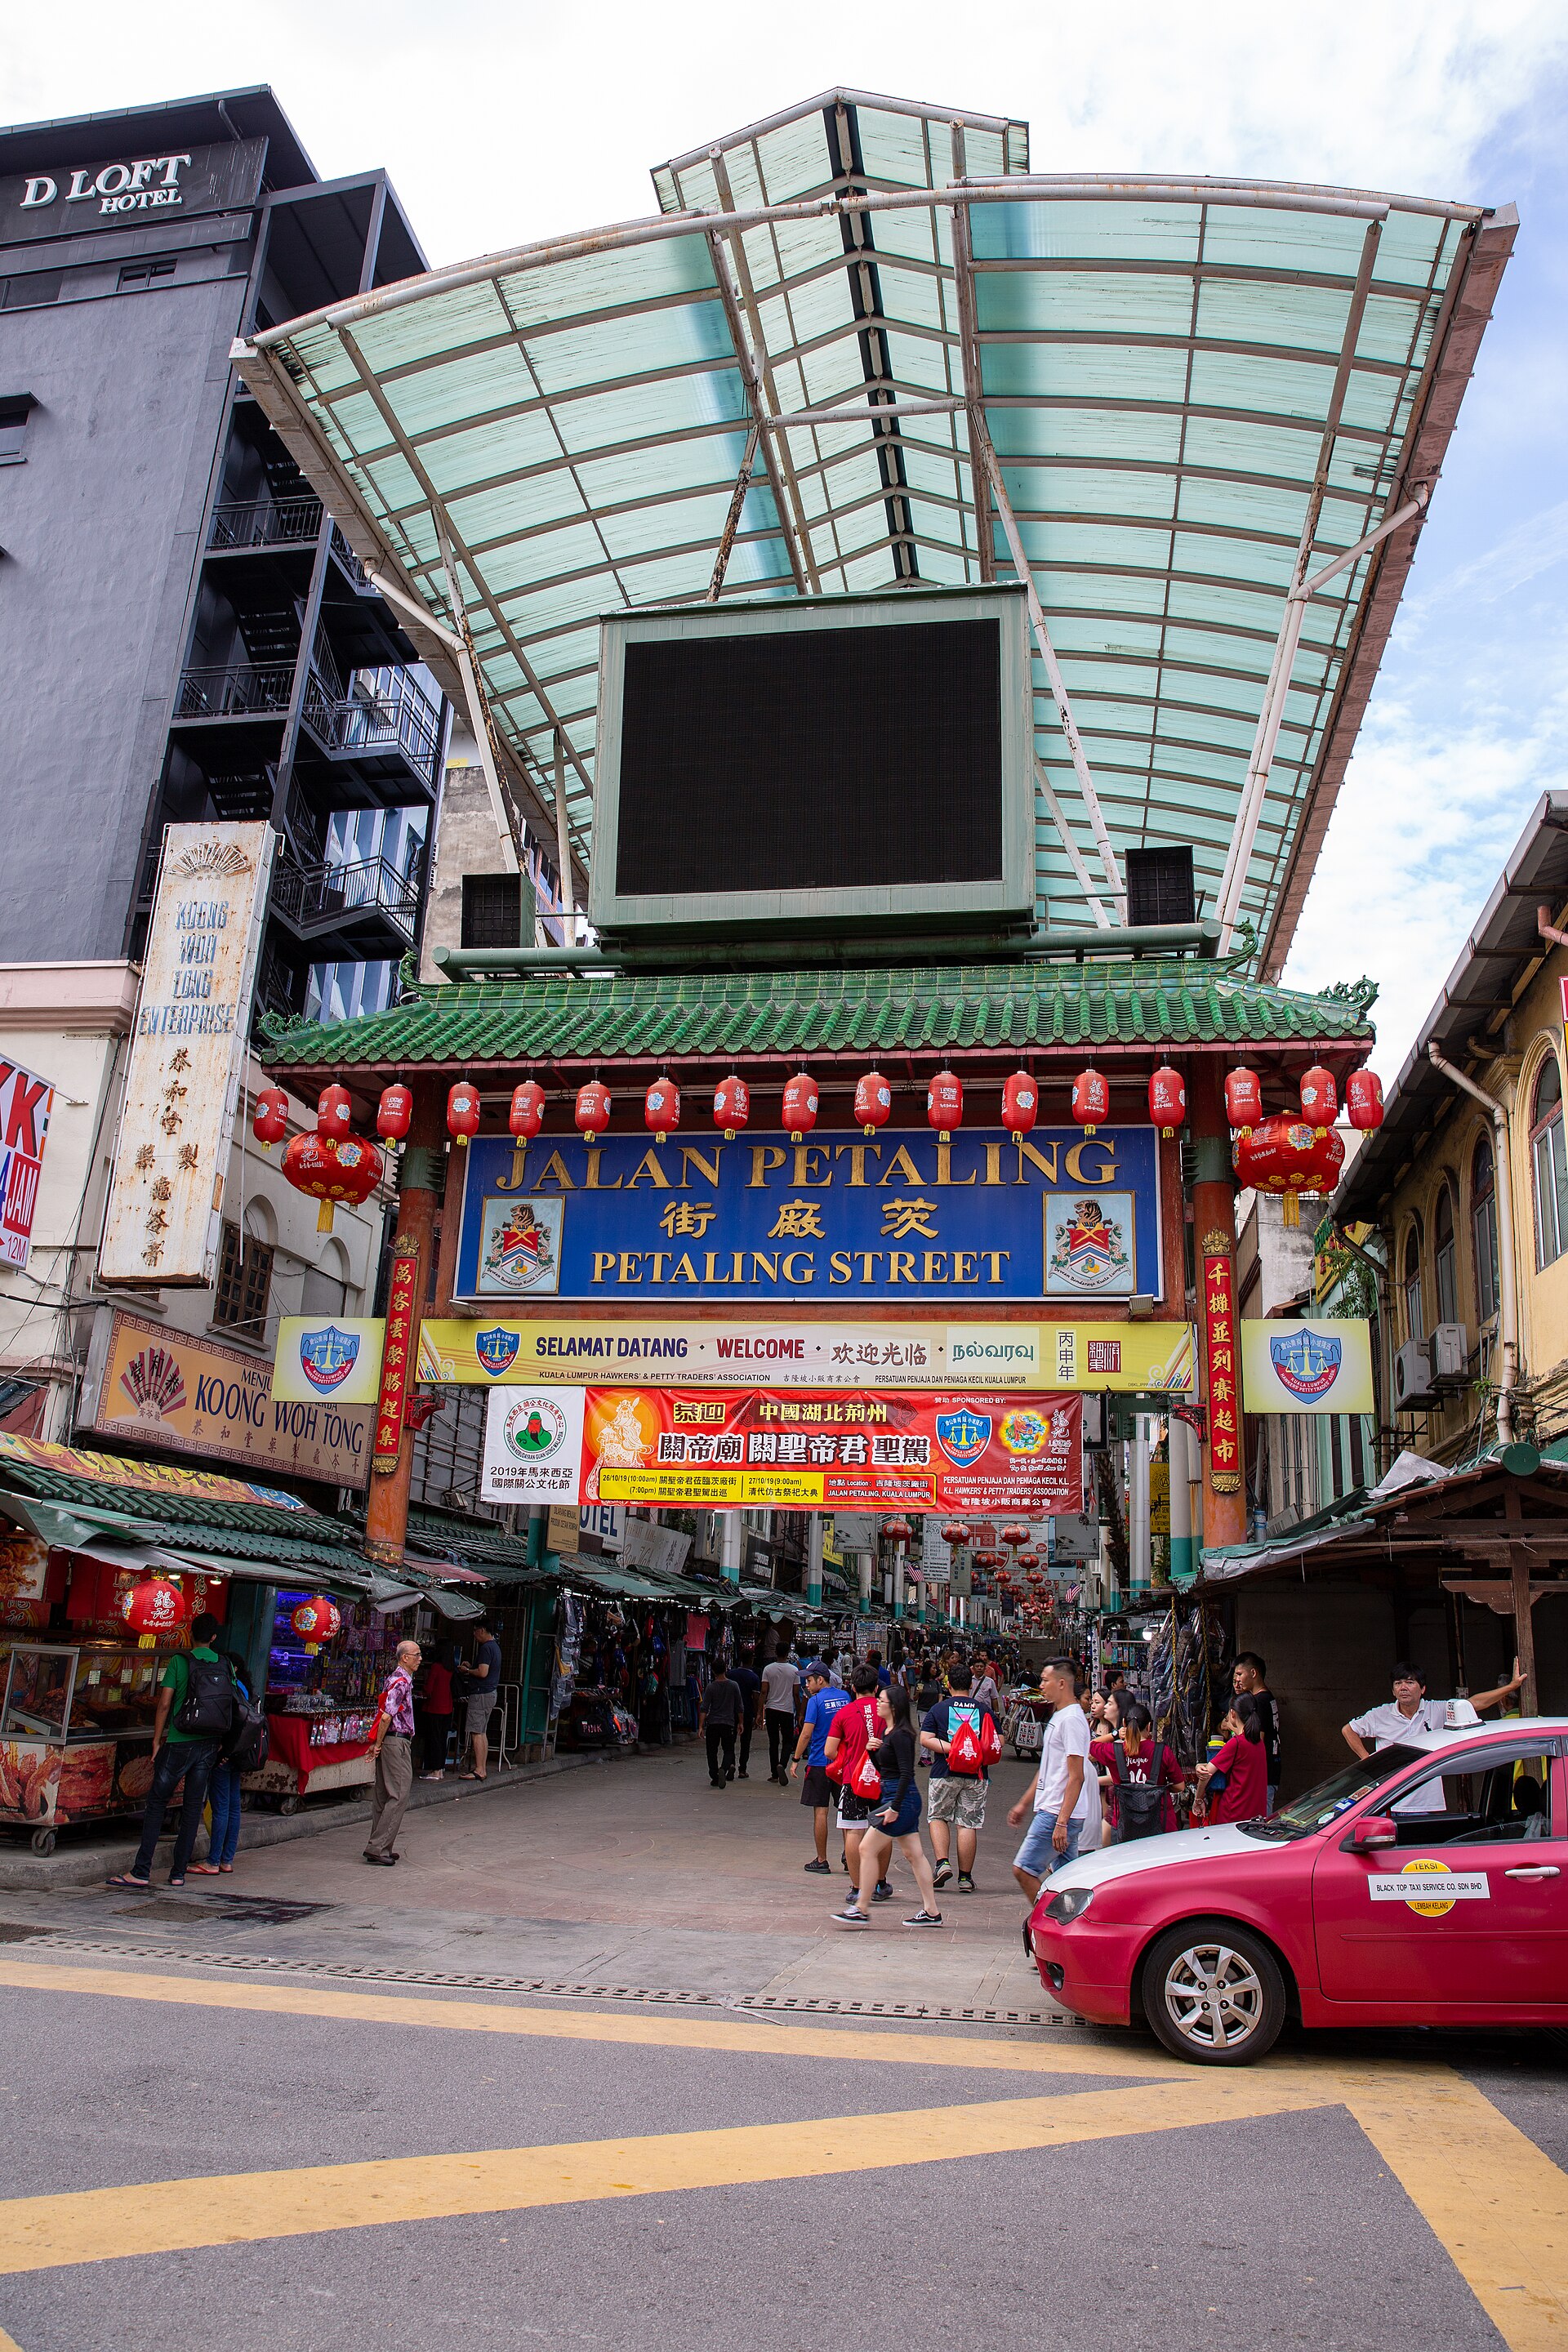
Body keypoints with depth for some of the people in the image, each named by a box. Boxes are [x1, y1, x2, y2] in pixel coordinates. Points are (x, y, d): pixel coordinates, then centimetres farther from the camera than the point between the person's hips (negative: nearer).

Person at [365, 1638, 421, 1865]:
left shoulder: (395, 1678, 18)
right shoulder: (402, 1682, -14)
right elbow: (386, 1717, -22)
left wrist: (377, 1743, 16)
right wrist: (378, 1744, -12)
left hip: (389, 1743, 10)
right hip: (397, 1743, -10)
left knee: (385, 1797, 12)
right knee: (398, 1796, -8)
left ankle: (378, 1847, 17)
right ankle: (378, 1847, -8)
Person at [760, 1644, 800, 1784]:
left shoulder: (768, 1669, -2)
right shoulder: (794, 1670, -4)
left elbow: (764, 1691, -4)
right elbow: (796, 1693, -1)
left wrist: (760, 1712, 1)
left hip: (771, 1709, 1)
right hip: (787, 1710, -1)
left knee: (773, 1742, 10)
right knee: (788, 1741, 8)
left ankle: (774, 1774, 12)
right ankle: (782, 1765, -17)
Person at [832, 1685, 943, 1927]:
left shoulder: (900, 1735, -17)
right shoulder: (887, 1732, 13)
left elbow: (906, 1773, -22)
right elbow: (883, 1767, 20)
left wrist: (894, 1807, -22)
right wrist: (872, 1750, 0)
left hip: (902, 1799, -10)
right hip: (899, 1799, 10)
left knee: (867, 1849, -6)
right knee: (913, 1854, 11)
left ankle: (861, 1909, -1)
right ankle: (931, 1912, 15)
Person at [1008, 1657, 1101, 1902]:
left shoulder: (1072, 1719, -16)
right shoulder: (1058, 1717, 16)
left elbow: (1076, 1777, -21)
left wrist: (1062, 1822, -24)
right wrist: (1024, 1803, 26)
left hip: (1058, 1814, -10)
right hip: (1050, 1810, 10)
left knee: (1023, 1869, -7)